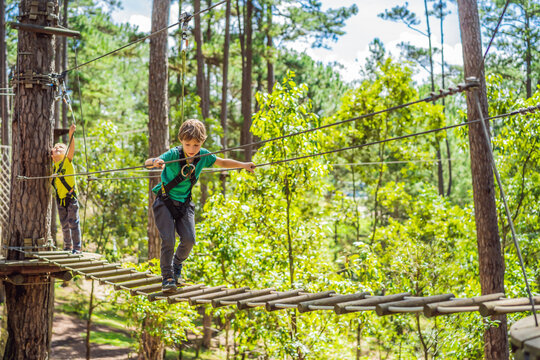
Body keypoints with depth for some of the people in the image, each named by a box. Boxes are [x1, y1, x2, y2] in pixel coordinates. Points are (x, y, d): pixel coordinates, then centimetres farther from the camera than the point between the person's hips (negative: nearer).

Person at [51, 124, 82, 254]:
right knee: (64, 224, 11)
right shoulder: (53, 165, 8)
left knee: (73, 223, -4)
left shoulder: (67, 160, -4)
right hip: (60, 199, 5)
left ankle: (77, 247, 1)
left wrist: (71, 134, -34)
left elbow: (71, 147, -19)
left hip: (71, 197, -5)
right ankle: (67, 247, 22)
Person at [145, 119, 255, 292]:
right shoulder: (173, 154, -22)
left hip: (185, 203, 4)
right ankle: (167, 277, 3)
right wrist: (155, 162, -58)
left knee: (189, 239, -6)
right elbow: (148, 163, -35)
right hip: (165, 202, -4)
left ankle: (177, 264, 24)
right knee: (168, 240, -13)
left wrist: (243, 164, 1)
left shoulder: (204, 155, -8)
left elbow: (222, 162, 10)